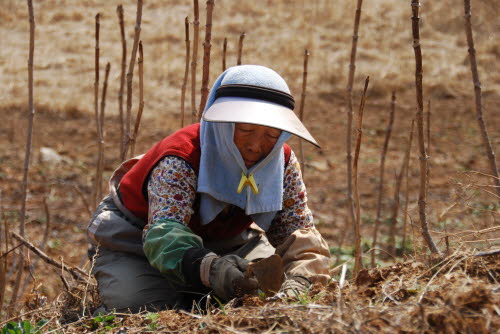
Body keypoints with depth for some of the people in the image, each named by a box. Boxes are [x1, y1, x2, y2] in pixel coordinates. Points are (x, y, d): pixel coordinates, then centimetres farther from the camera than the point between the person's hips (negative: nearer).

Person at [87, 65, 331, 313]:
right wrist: (211, 268, -74)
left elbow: (299, 229, -21)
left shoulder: (282, 162, -19)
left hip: (221, 241, 5)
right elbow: (164, 233, -51)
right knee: (140, 308, -27)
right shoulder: (178, 162, -37)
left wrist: (298, 280, -46)